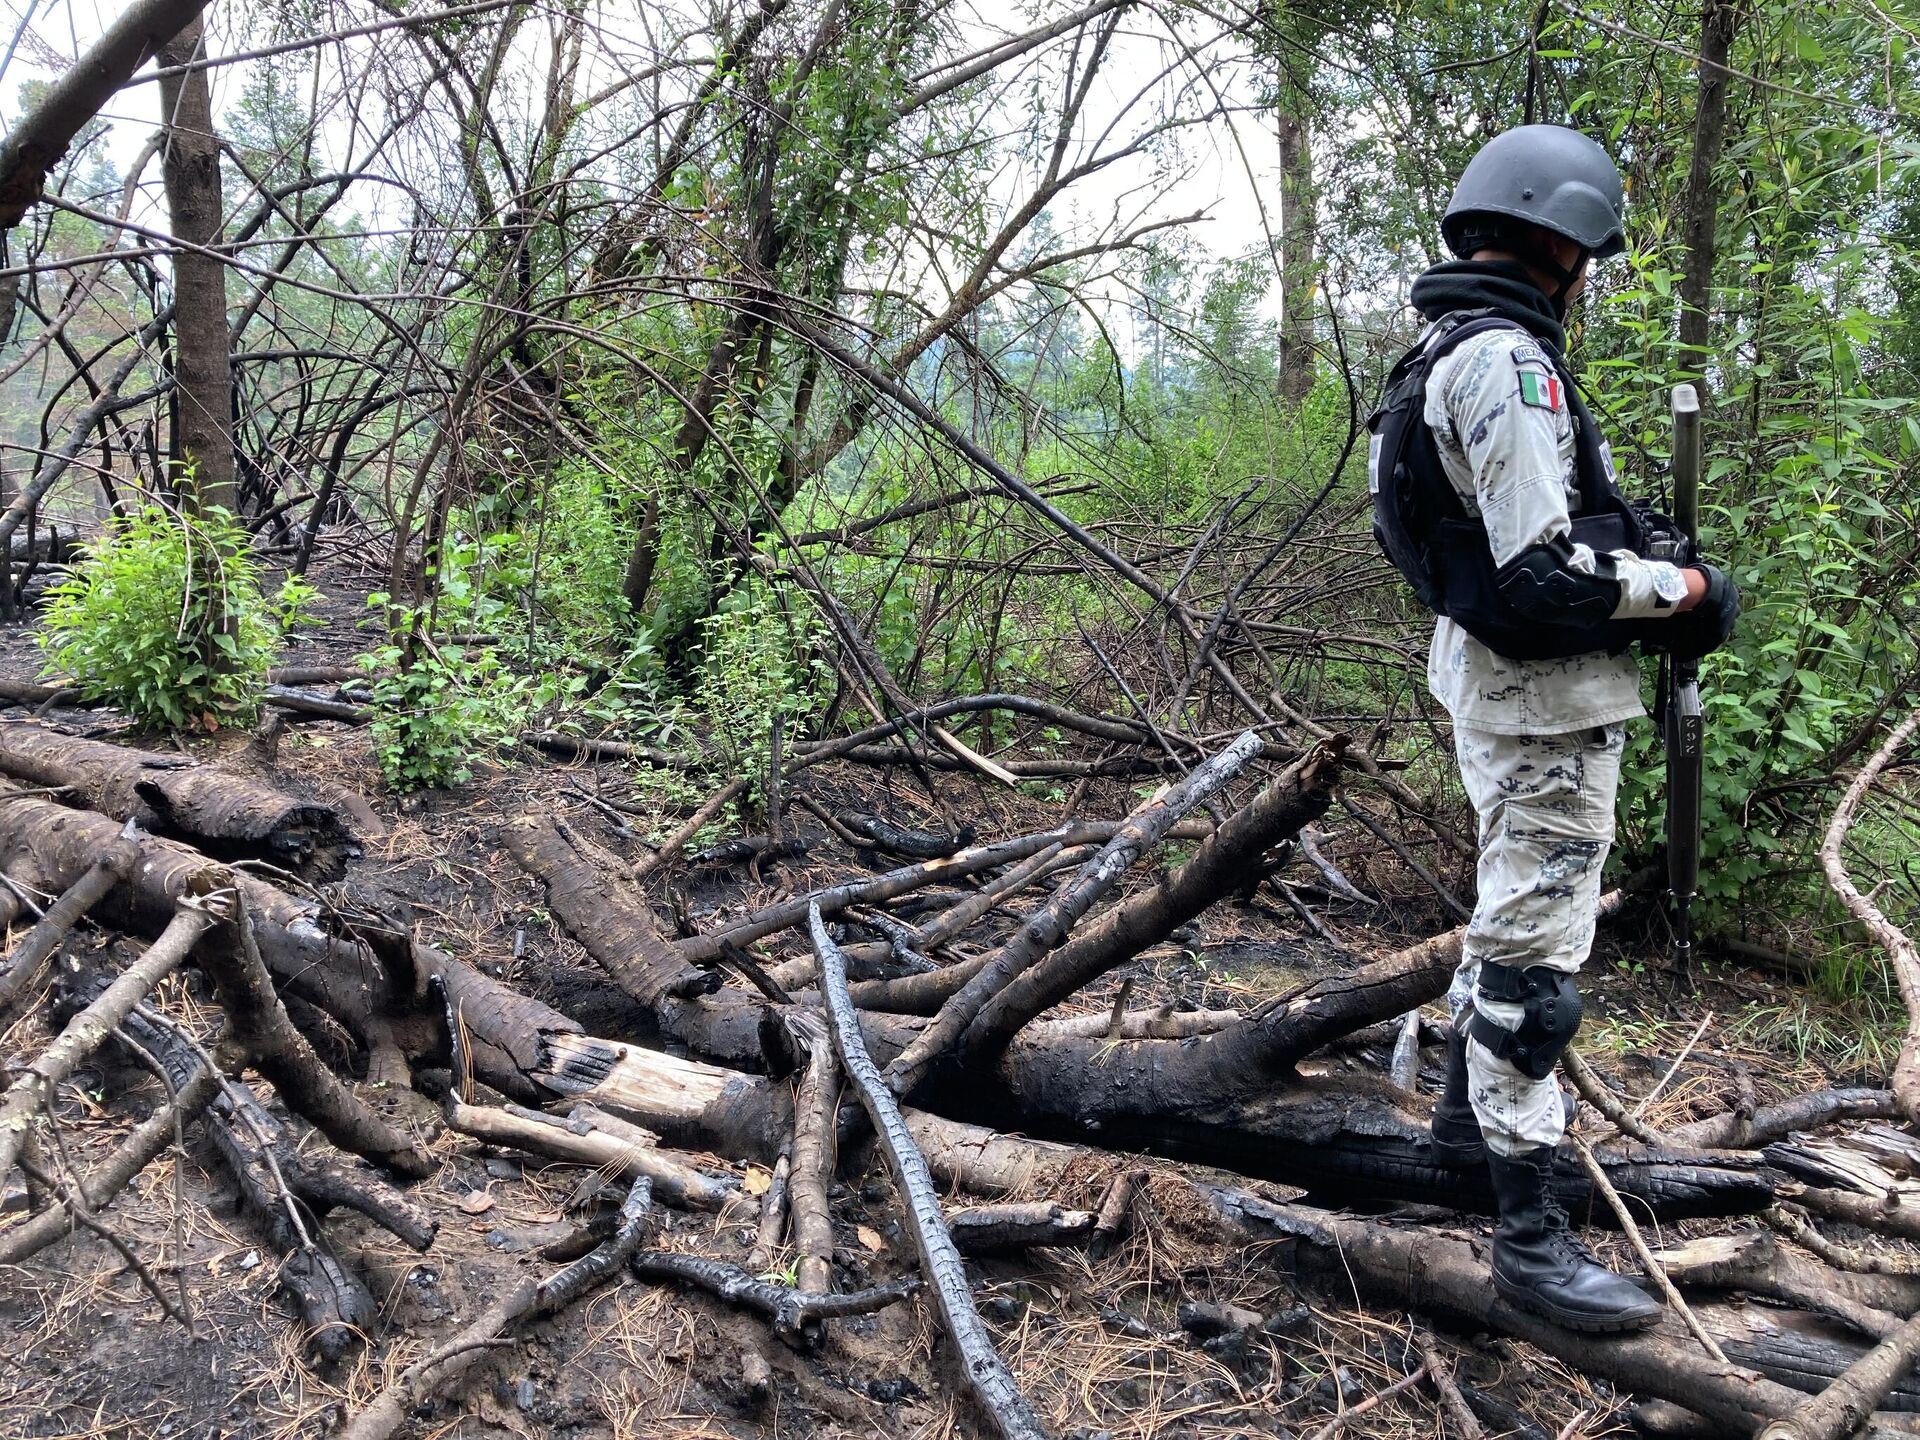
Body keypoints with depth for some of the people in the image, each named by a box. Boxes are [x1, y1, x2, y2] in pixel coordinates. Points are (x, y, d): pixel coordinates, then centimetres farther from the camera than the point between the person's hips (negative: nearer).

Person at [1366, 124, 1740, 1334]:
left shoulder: (1452, 352, 13)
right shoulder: (1506, 360, -21)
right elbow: (1545, 576, -27)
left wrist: (1648, 563, 10)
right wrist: (1688, 593, -12)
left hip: (1503, 681, 11)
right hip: (1542, 699, -11)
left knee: (1514, 914, 25)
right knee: (1534, 951, -4)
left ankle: (1471, 1113, 42)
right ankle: (1532, 1238, 6)